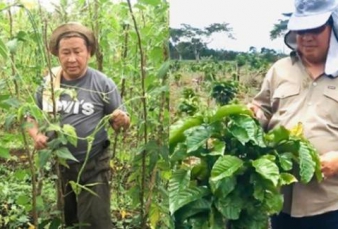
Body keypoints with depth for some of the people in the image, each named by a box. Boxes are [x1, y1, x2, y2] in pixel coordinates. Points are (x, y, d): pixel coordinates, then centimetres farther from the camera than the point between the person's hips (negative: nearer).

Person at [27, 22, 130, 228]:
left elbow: (122, 122, -3)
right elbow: (32, 117, 9)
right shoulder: (48, 82, -2)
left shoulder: (103, 84, -9)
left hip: (93, 167, -3)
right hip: (56, 165, 4)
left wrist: (122, 120, -26)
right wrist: (36, 135, -11)